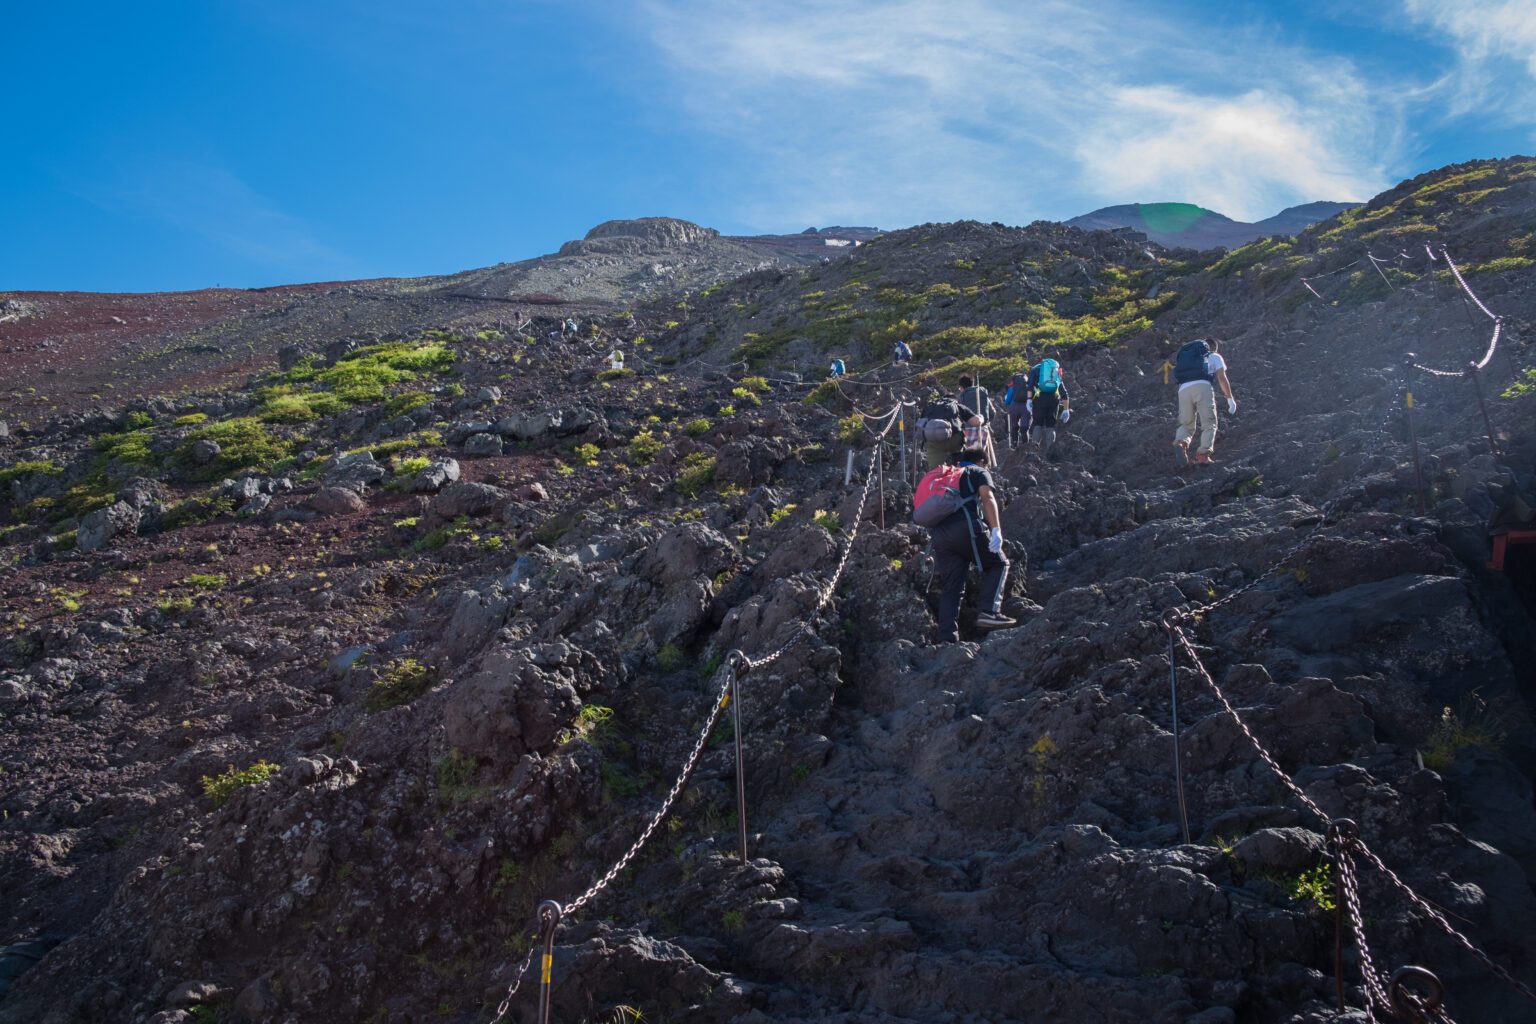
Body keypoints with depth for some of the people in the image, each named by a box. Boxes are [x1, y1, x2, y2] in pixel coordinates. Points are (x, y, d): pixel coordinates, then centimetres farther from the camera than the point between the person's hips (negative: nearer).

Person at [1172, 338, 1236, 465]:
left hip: (1183, 389, 4)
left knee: (1186, 424, 13)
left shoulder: (1185, 355, 36)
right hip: (1203, 386, -4)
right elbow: (1222, 378, 10)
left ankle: (1181, 442, -18)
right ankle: (1203, 455, -16)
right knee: (1209, 425, 2)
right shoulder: (1214, 356, 23)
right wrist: (1230, 399, 14)